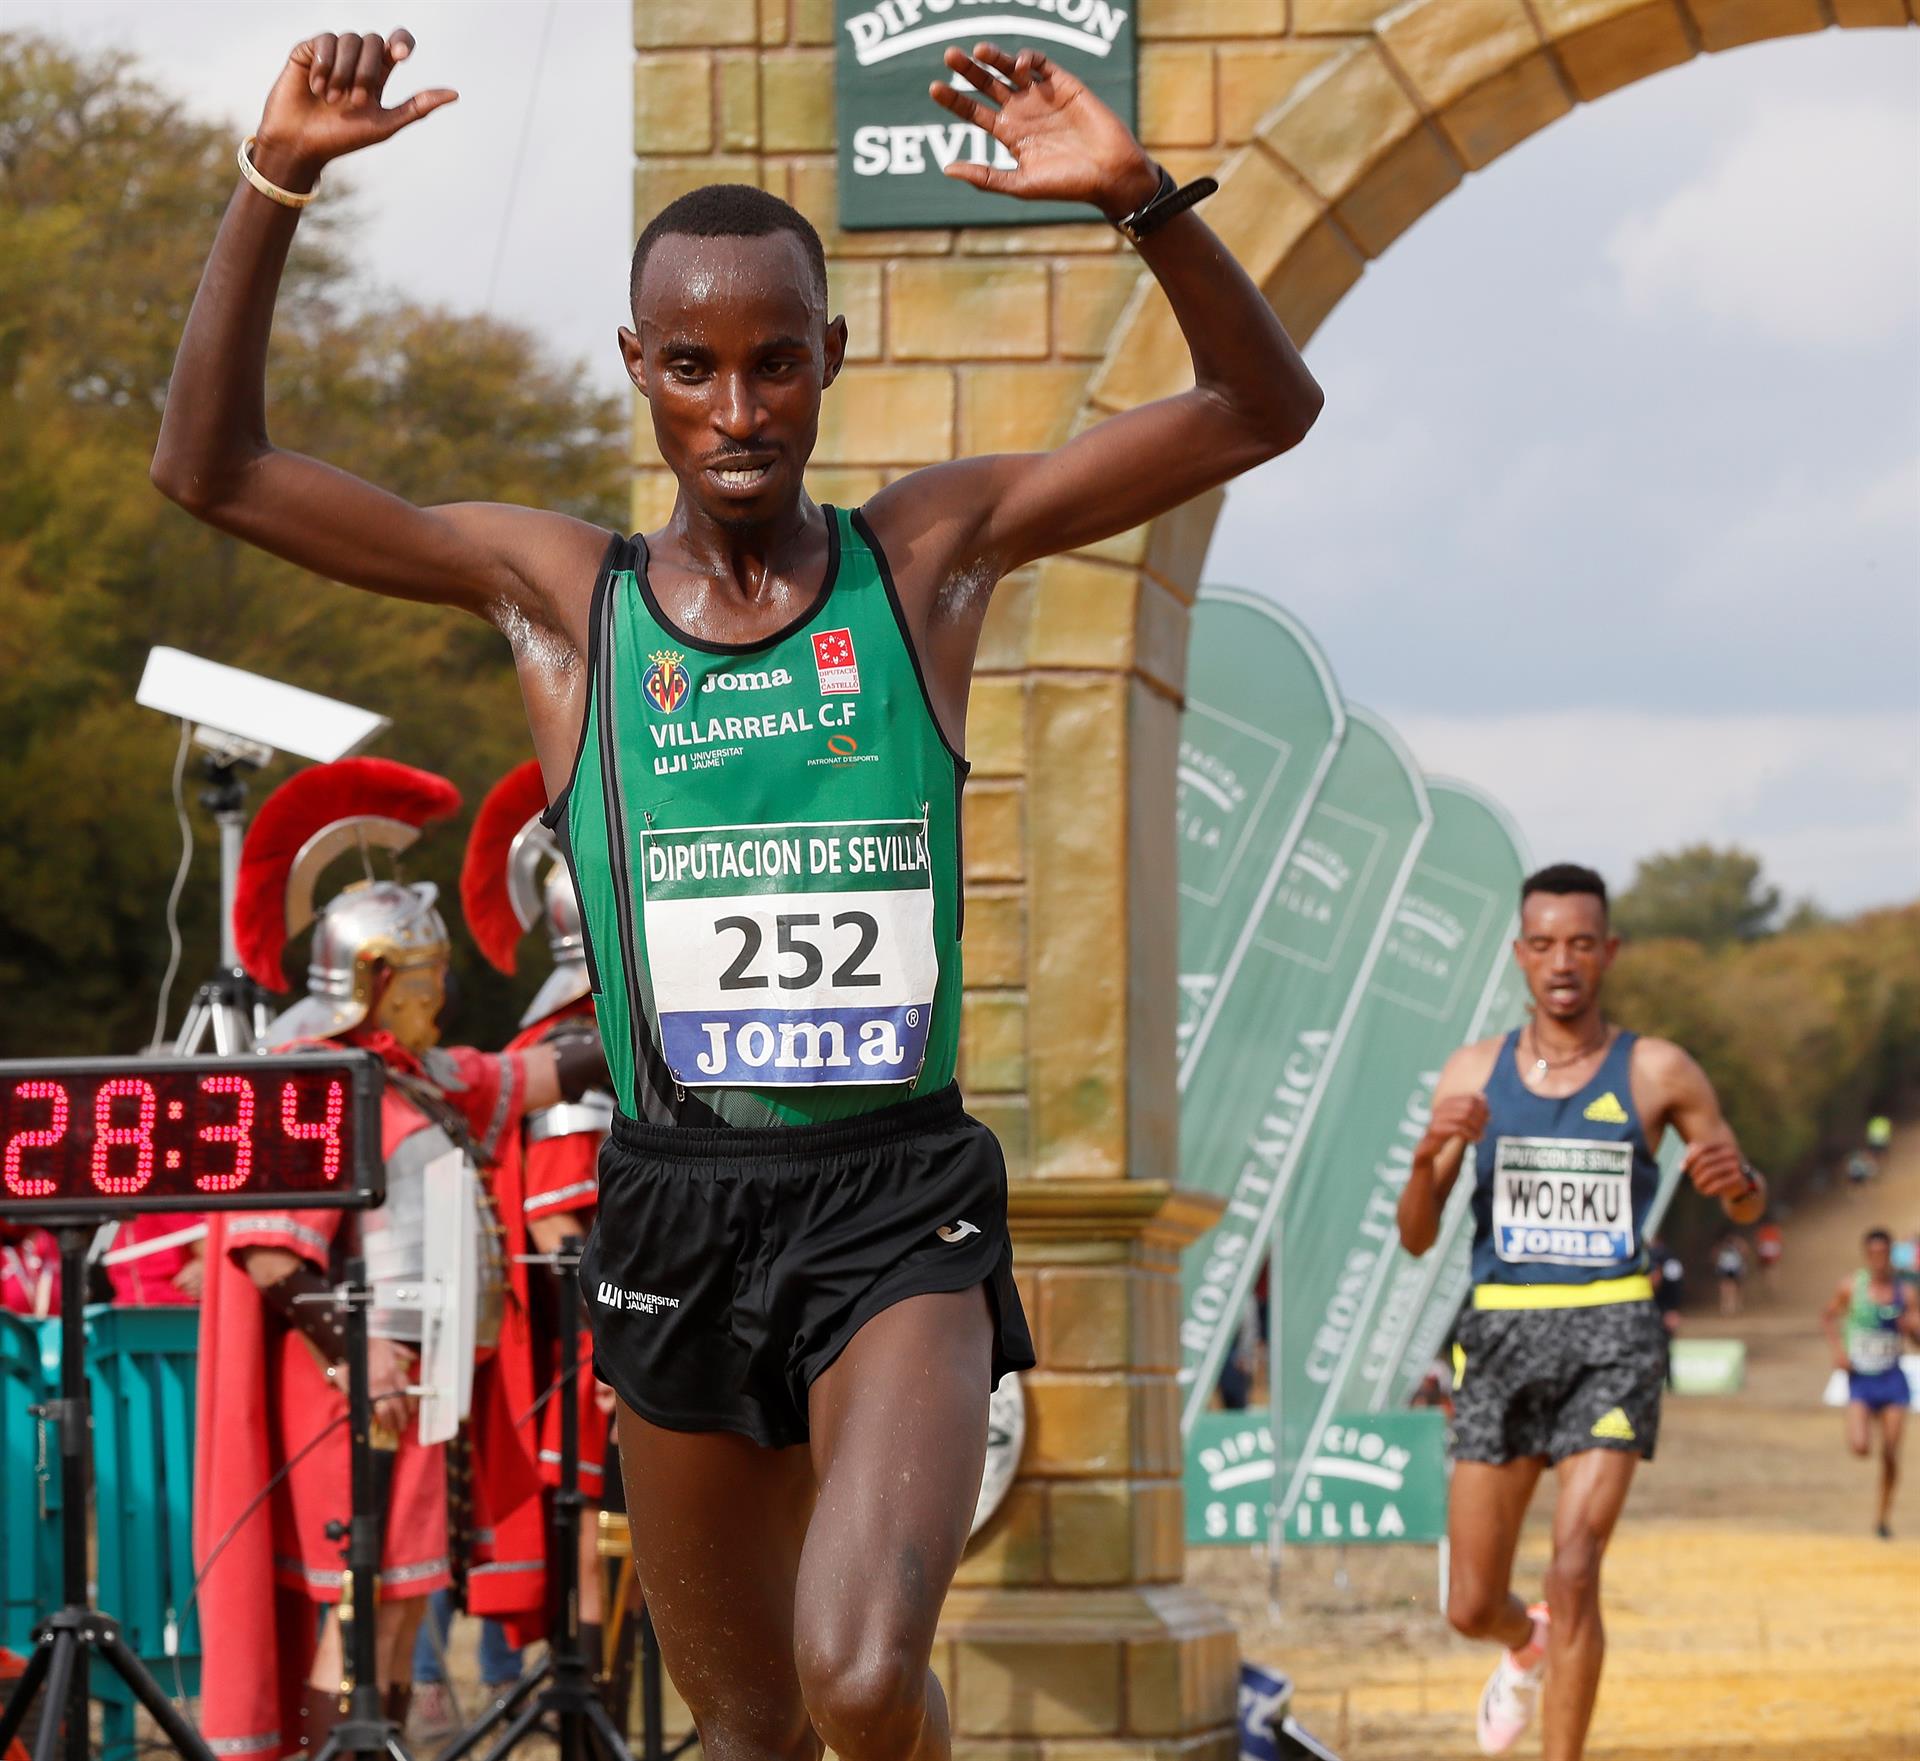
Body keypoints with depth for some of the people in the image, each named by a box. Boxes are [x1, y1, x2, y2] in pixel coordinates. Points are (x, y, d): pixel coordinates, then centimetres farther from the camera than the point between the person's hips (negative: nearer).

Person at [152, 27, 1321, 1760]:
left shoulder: (934, 550, 2)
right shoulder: (556, 592, 3)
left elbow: (1266, 408, -1)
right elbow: (211, 466, 1)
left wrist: (1138, 196, -18)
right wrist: (278, 181, -11)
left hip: (897, 1206, -2)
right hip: (677, 1210, 2)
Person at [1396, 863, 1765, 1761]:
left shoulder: (1658, 1071, 1)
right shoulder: (1474, 1072, 6)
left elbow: (1749, 1206, 11)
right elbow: (1415, 1236, 4)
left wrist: (1735, 1177, -15)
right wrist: (1429, 1153, -18)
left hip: (1612, 1345, -3)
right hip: (1501, 1340, 3)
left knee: (1573, 1576, -19)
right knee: (1471, 1607, 7)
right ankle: (1525, 1645, 45)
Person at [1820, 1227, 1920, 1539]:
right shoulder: (1852, 1286, -5)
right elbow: (1827, 1317, 10)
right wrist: (1838, 1348, -5)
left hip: (1892, 1379, 1)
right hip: (1860, 1377, -1)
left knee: (1890, 1453, 0)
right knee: (1860, 1447, -19)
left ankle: (1883, 1515, 17)